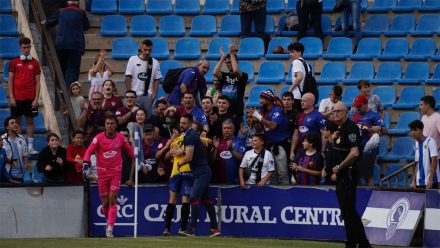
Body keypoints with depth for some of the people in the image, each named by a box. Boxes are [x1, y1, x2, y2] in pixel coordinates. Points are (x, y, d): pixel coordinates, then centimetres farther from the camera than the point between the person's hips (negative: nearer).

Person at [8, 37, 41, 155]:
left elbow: (37, 82, 4)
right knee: (17, 121, 3)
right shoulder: (15, 62, 2)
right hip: (17, 97, 0)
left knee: (30, 121, 3)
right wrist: (11, 97, -5)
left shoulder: (34, 63, 4)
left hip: (30, 98, 1)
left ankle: (30, 146, 6)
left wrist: (36, 98, -4)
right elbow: (10, 80, 2)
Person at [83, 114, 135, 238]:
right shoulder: (99, 138, -4)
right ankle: (109, 220, 33)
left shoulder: (121, 138, 1)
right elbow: (89, 152, -6)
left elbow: (130, 151, 15)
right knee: (105, 203, 4)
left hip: (116, 172, 0)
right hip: (102, 172, 0)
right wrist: (86, 164, -21)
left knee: (112, 199, -13)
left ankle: (110, 228, -14)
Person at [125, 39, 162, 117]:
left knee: (147, 116, 2)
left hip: (148, 96, 2)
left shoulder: (155, 63, 8)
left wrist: (154, 94, -2)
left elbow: (156, 80, 9)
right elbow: (128, 77, -1)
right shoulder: (133, 60, 1)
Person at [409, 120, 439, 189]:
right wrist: (414, 181, 10)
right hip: (419, 183, 6)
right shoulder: (416, 144, 11)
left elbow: (434, 161, -14)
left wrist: (430, 180, -20)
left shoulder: (430, 142, -9)